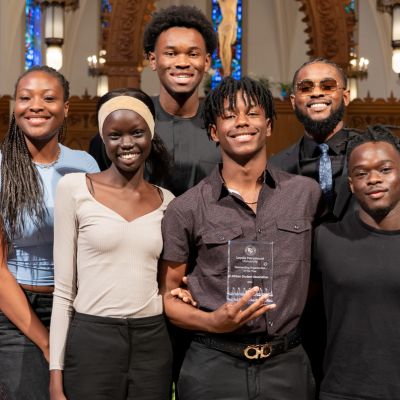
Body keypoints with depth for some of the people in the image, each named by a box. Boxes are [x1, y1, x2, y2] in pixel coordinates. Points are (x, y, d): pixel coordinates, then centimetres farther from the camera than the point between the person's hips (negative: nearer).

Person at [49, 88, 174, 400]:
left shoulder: (166, 200, 7)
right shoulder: (74, 188, -4)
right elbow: (63, 288, -3)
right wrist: (56, 374, -6)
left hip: (153, 343, 3)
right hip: (90, 342, -3)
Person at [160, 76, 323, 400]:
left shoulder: (307, 194, 3)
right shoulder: (186, 209, -3)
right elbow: (167, 296, 2)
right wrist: (213, 322, -14)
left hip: (288, 364, 2)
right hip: (214, 365, -2)